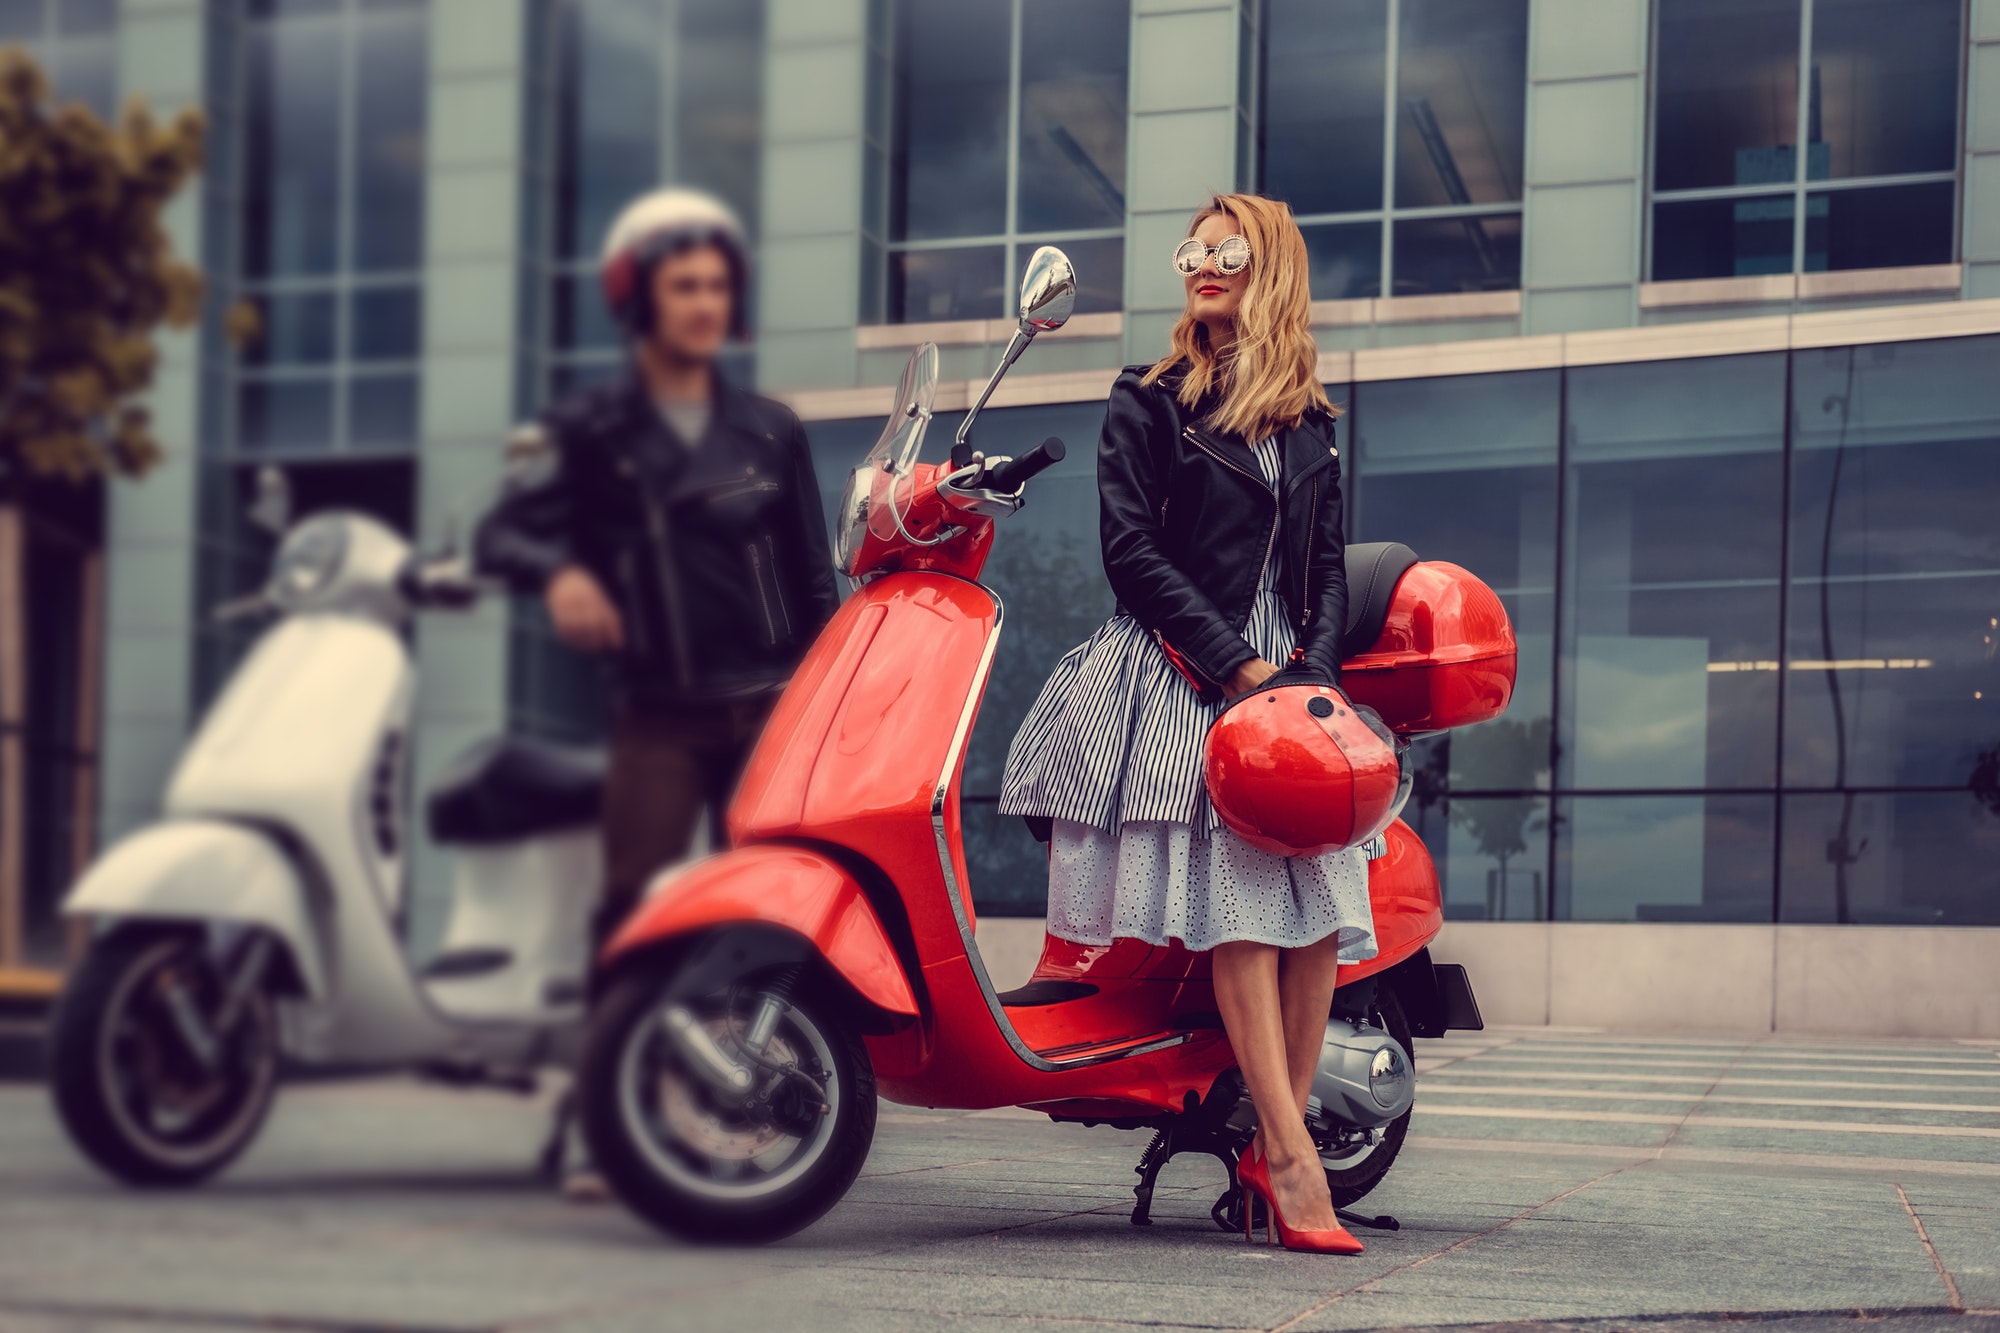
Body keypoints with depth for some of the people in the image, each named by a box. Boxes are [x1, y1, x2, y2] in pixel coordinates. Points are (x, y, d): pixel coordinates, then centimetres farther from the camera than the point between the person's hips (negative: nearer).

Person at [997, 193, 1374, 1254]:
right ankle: (1290, 1153, -20)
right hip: (1178, 677, -4)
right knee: (1235, 891, -17)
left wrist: (1313, 671, -3)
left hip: (1282, 674, 4)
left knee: (1320, 896, -11)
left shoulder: (1311, 425, 19)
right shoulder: (1149, 400, 8)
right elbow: (1130, 551, -1)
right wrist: (1235, 665, -11)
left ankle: (1273, 1140, -4)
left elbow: (1325, 568, 17)